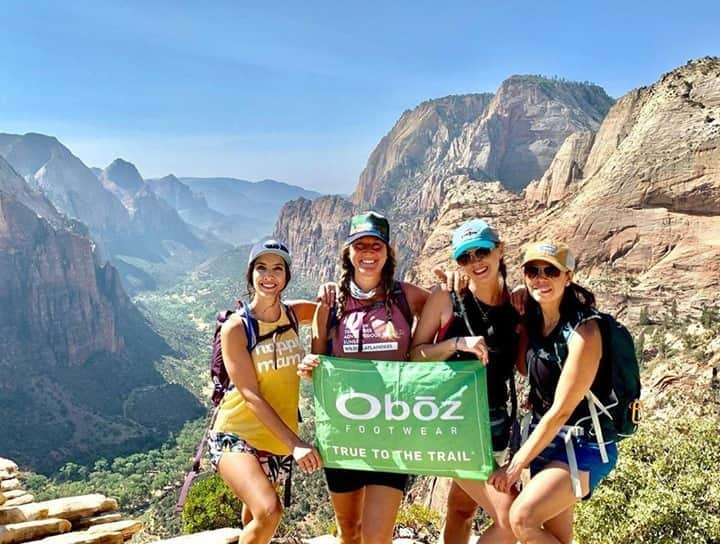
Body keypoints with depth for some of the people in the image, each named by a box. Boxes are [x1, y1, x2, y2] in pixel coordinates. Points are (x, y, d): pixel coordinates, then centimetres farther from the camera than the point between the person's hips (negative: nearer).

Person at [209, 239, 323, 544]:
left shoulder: (294, 314, 0)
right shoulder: (235, 328, -13)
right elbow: (251, 395, -18)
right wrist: (296, 443, -26)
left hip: (279, 443, 5)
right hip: (236, 437, -5)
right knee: (269, 512, -27)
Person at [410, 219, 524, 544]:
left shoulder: (517, 304, 2)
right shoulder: (445, 299, -9)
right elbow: (415, 355, -6)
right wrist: (457, 343, -21)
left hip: (494, 422, 5)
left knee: (462, 511, 19)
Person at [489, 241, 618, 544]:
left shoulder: (583, 331, -23)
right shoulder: (533, 319, -1)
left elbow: (561, 410, -21)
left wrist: (516, 465, -15)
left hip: (583, 447, -7)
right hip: (547, 439, 7)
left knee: (522, 518, -21)